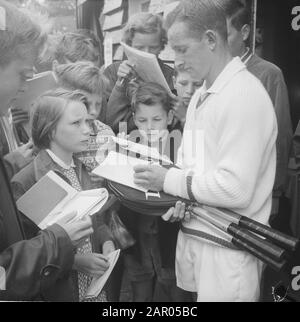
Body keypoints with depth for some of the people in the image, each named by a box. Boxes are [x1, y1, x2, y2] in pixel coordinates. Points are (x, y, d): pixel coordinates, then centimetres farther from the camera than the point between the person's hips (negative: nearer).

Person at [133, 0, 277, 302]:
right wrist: (182, 199, -6)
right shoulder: (200, 95, 10)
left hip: (228, 247, -7)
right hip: (191, 233, 7)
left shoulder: (244, 95, -18)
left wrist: (169, 181, -15)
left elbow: (235, 188, -24)